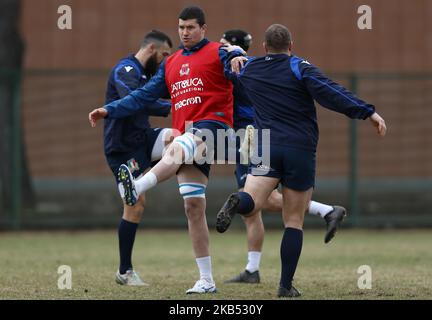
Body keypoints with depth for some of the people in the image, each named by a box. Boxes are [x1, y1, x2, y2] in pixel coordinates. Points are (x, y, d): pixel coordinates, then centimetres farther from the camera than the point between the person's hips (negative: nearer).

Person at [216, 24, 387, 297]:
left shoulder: (248, 69, 11)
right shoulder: (300, 68, -1)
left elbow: (230, 67, 33)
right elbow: (331, 93, -14)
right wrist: (368, 112, -17)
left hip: (266, 149, 2)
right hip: (301, 151, -2)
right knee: (294, 221, 6)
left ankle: (237, 203, -44)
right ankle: (286, 285, 3)